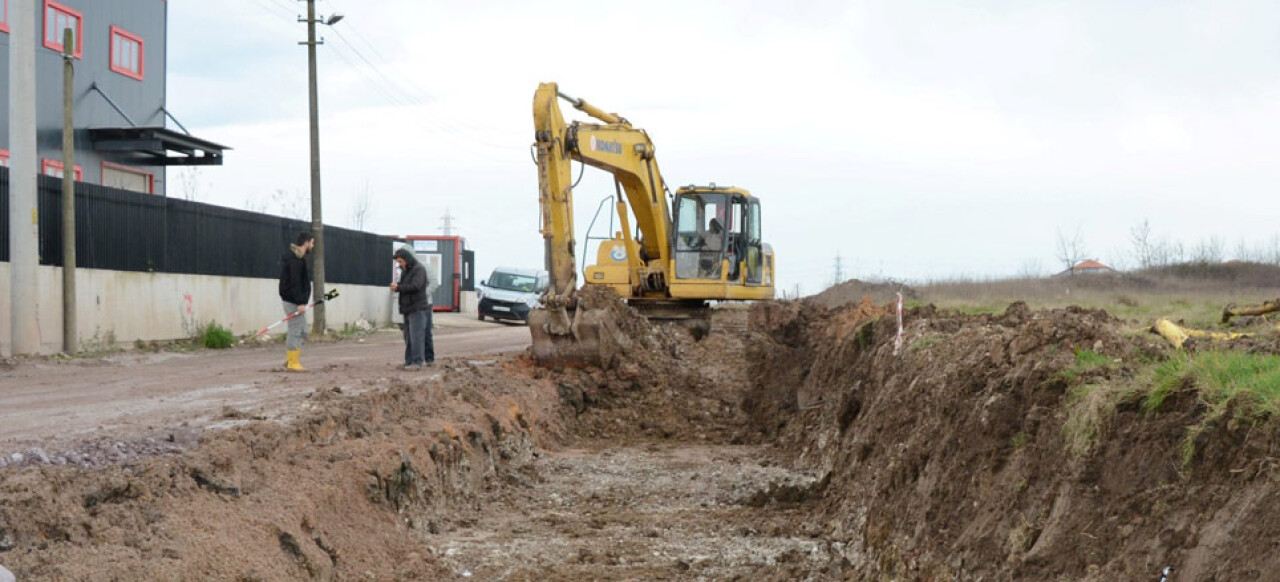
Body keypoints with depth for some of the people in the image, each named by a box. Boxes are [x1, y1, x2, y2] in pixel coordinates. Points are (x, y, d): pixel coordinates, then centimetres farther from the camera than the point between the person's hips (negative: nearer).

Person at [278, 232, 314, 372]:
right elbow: (294, 282, -23)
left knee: (301, 330, 14)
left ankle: (289, 359, 17)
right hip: (294, 301, -10)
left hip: (296, 301, 10)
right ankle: (292, 363, -1)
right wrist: (300, 302, -26)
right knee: (295, 331, -6)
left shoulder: (298, 257, 16)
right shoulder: (296, 259, -16)